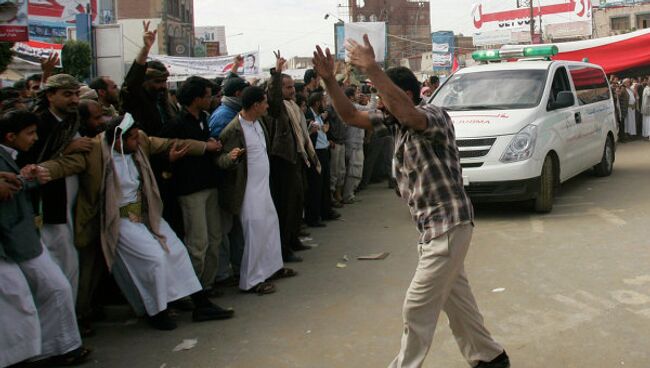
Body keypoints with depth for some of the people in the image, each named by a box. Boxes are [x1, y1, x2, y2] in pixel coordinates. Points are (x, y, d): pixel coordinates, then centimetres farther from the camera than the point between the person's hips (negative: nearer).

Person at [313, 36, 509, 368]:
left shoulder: (435, 116, -17)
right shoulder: (397, 123, 8)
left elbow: (404, 110, -40)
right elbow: (350, 116, 6)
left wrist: (371, 68, -40)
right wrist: (329, 80, -7)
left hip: (448, 225, -9)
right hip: (434, 227, 10)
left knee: (418, 307, -2)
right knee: (456, 299, 19)